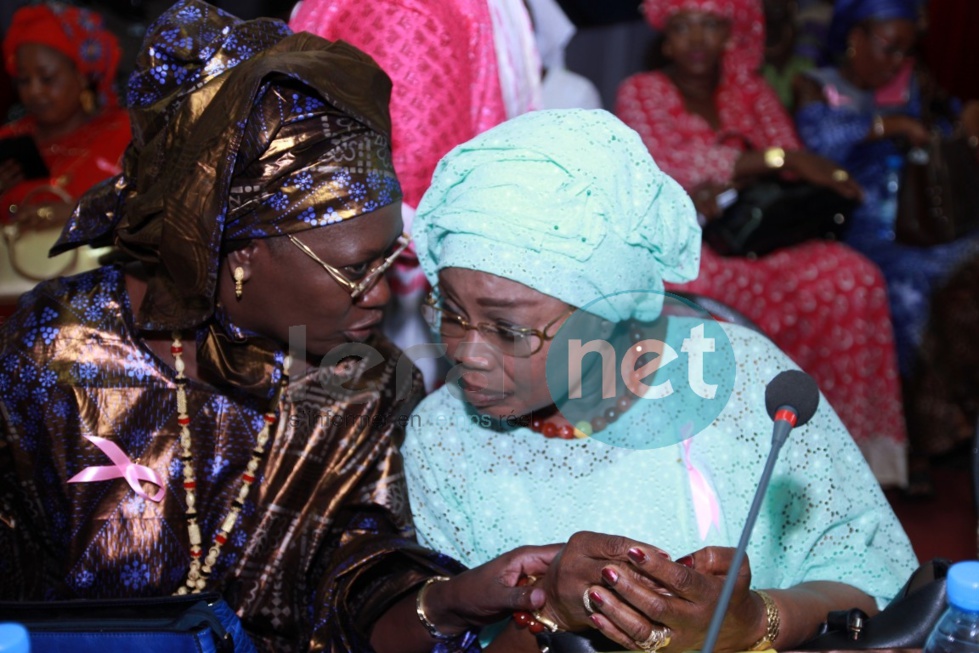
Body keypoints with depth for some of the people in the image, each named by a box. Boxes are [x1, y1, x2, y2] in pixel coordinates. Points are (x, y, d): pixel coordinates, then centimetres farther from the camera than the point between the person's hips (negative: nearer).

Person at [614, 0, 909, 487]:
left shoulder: (751, 92, 17)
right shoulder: (640, 93, 5)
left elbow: (796, 168, 4)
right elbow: (671, 163, -12)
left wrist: (723, 181, -16)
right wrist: (778, 158, -17)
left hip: (749, 242, 4)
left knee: (851, 276, -23)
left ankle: (850, 439, -16)